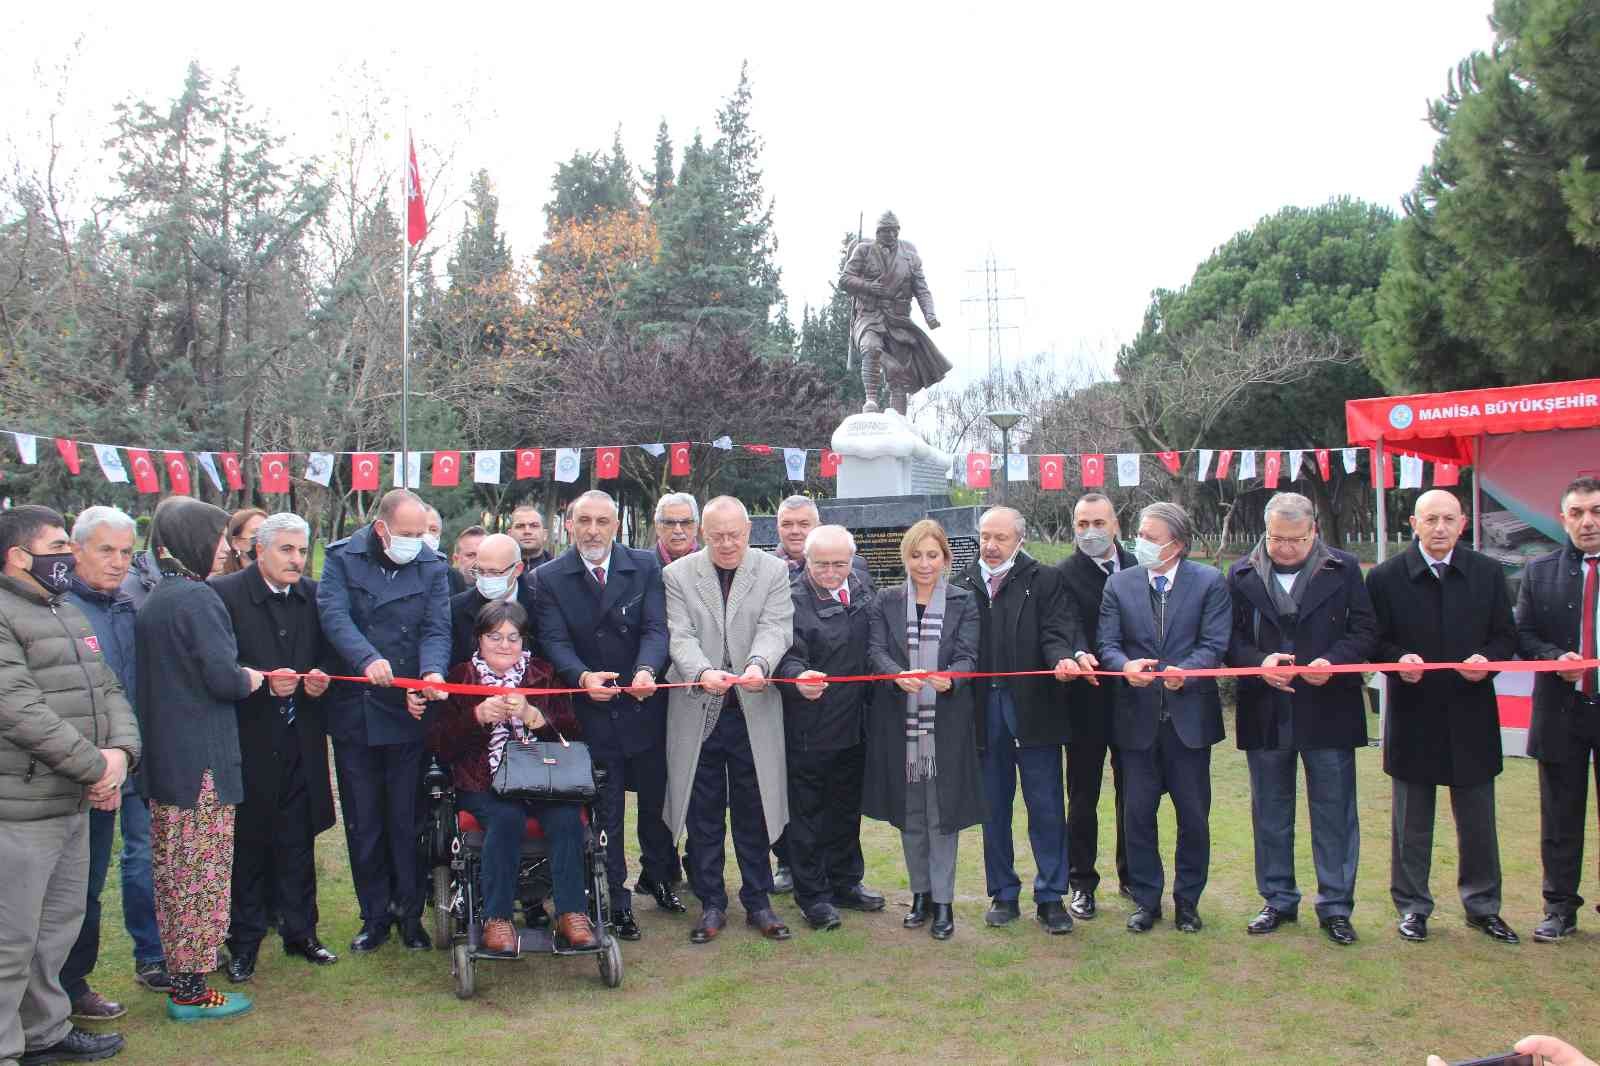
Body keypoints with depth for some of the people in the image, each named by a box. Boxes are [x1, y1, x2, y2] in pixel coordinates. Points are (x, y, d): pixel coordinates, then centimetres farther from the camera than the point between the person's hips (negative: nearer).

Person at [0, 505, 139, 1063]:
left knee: (59, 926, 20)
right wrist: (95, 767, -16)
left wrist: (121, 752, -4)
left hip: (75, 803, 9)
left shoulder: (69, 615, 17)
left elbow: (109, 691, 15)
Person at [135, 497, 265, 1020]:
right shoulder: (196, 598, -16)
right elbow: (224, 678, -20)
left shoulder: (153, 601, 12)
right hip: (201, 761, -9)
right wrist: (253, 678, -1)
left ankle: (177, 971, 26)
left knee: (173, 875, 16)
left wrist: (240, 676, 12)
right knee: (203, 878, -1)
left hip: (163, 759, 9)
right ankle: (191, 991, 5)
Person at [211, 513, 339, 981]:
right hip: (248, 739, -4)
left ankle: (299, 931, 24)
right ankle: (244, 942, 18)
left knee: (299, 841, 12)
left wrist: (321, 679, -7)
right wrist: (265, 682, -23)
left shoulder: (314, 595, 6)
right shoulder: (224, 593, -9)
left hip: (301, 740, 4)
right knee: (248, 842, 5)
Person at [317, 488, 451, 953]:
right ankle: (376, 914, 22)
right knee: (362, 822, 9)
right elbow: (334, 616, -16)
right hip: (353, 711, 0)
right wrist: (368, 659, -35)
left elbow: (436, 628, -6)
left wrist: (432, 672, -27)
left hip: (408, 711, 0)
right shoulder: (342, 559, -1)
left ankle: (410, 912, 20)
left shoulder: (431, 566, 3)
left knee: (407, 820, 6)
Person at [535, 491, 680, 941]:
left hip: (645, 705, 1)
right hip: (592, 712, -1)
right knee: (605, 809, 7)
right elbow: (554, 641, -12)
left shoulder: (645, 567, -4)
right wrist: (582, 676, -32)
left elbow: (656, 628, -12)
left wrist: (647, 671, -32)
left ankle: (658, 876, 39)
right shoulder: (550, 578, -4)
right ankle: (615, 898, 21)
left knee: (656, 799, 16)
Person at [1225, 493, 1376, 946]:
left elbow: (1364, 629, -1)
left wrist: (1333, 661, -18)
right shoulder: (1243, 575, 3)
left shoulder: (1343, 569, 0)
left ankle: (1335, 905, 16)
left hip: (1328, 710, -2)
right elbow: (1229, 638, 2)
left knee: (1334, 813, 5)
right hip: (1265, 715, 2)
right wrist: (1259, 663, -17)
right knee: (1270, 814, 12)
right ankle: (1278, 900, 25)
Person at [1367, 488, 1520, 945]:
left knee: (1477, 819, 10)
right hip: (1412, 717, -1)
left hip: (1471, 716, 2)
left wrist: (1487, 660, -14)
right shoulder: (1386, 577, -3)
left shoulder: (1488, 573, 3)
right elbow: (1373, 641, -1)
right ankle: (1412, 905, 21)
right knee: (1412, 823, 9)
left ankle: (1482, 906, 25)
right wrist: (1398, 660, -21)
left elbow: (1506, 636, 6)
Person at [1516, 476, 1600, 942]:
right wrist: (1556, 657, -13)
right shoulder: (1540, 572, 6)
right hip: (1562, 711, 2)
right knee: (1560, 819, 10)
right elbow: (1523, 635, 5)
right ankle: (1560, 909, 20)